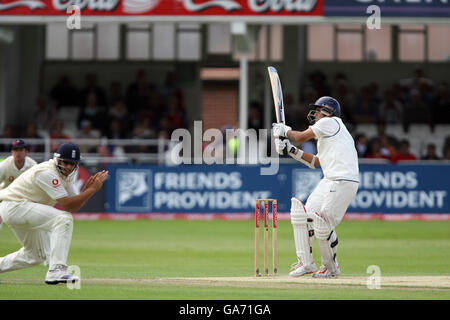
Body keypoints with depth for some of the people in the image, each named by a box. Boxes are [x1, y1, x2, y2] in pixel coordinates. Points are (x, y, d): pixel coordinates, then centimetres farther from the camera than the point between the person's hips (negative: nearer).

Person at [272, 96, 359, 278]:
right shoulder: (328, 133, 26)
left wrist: (284, 131, 20)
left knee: (323, 223, -12)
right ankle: (306, 263, 9)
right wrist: (291, 150, 22)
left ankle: (331, 267, 4)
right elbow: (315, 162, 27)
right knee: (303, 215, 5)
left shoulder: (330, 122, -2)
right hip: (329, 181, 10)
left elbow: (301, 137, 2)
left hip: (343, 182, -10)